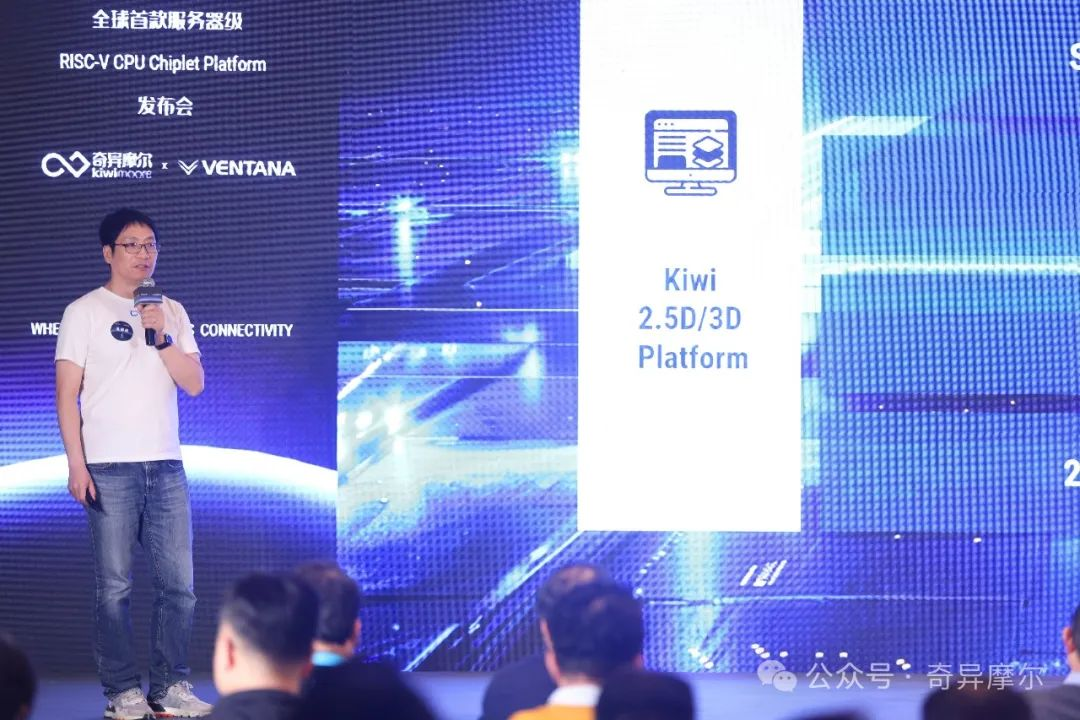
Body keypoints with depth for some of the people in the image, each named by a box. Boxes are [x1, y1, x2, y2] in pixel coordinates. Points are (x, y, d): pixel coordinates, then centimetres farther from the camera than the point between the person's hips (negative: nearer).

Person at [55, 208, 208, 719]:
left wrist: (161, 337, -8)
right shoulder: (84, 312, 2)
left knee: (178, 582, 2)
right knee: (113, 585, -4)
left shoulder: (172, 312, 14)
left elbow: (194, 384, 7)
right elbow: (67, 394, -2)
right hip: (109, 468, -4)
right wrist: (77, 465, -10)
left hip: (166, 467, 4)